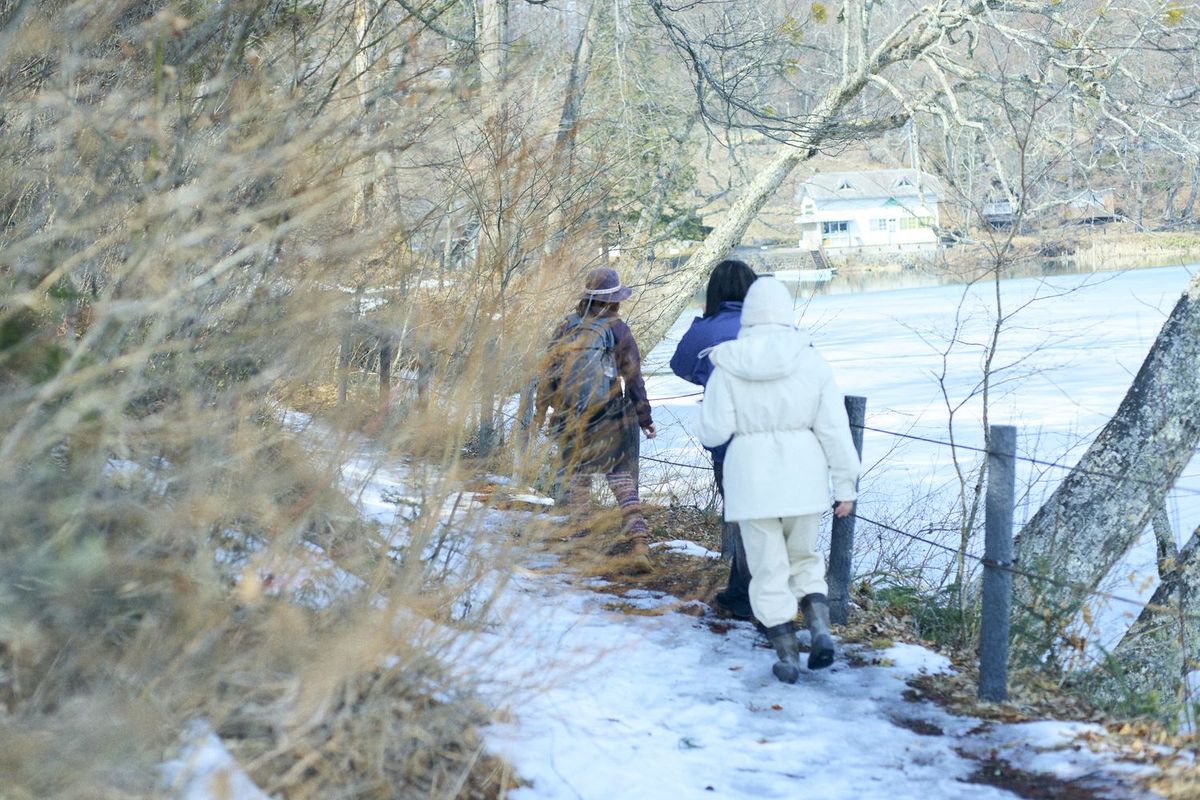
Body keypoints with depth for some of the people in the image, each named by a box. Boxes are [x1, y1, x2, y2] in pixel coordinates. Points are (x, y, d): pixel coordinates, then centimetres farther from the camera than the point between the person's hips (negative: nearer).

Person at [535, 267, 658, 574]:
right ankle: (637, 544, -10)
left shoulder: (566, 328, 1)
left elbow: (548, 372, 6)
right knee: (623, 481, 2)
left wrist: (540, 412, 16)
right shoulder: (618, 330, -7)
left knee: (574, 480, 13)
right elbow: (633, 379, -3)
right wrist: (645, 419, 6)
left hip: (571, 421, 2)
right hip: (613, 423, -2)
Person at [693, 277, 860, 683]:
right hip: (803, 475, 2)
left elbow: (712, 432, -5)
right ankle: (820, 627, -1)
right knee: (803, 558, 20)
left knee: (769, 569, 8)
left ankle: (787, 655, 7)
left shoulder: (728, 366, -5)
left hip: (752, 477, -1)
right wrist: (845, 485, 4)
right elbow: (834, 429, -2)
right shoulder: (810, 360, -2)